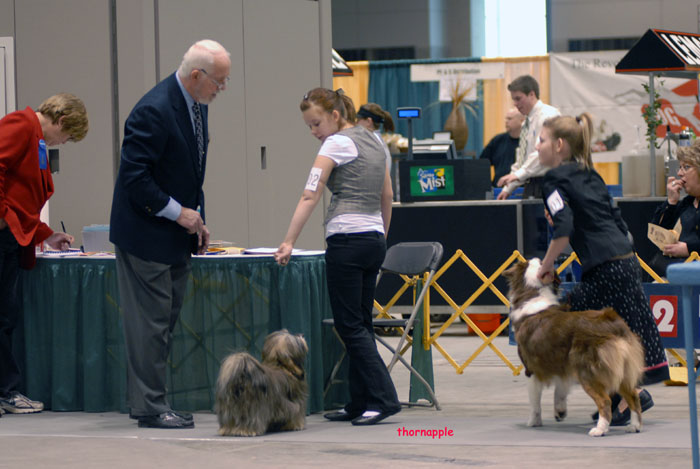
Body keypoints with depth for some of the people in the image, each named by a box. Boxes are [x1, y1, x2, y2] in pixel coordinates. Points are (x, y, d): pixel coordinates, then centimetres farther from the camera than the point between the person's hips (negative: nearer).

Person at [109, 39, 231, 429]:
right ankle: (150, 407, 2)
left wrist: (197, 218, 10)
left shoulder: (197, 105, 7)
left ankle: (151, 402, 18)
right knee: (151, 323, -4)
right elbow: (134, 177, -23)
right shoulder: (154, 111, -22)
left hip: (176, 236, 9)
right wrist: (178, 213, -18)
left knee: (165, 321, 12)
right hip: (147, 235, -9)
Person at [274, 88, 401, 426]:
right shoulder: (373, 140, 16)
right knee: (361, 324, 10)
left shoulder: (337, 144, -9)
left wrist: (288, 243, -18)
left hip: (347, 240, -9)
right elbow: (387, 197, 21)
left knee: (350, 325, -6)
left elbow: (310, 197, -15)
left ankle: (383, 398, -13)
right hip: (374, 240, 9)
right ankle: (359, 404, 10)